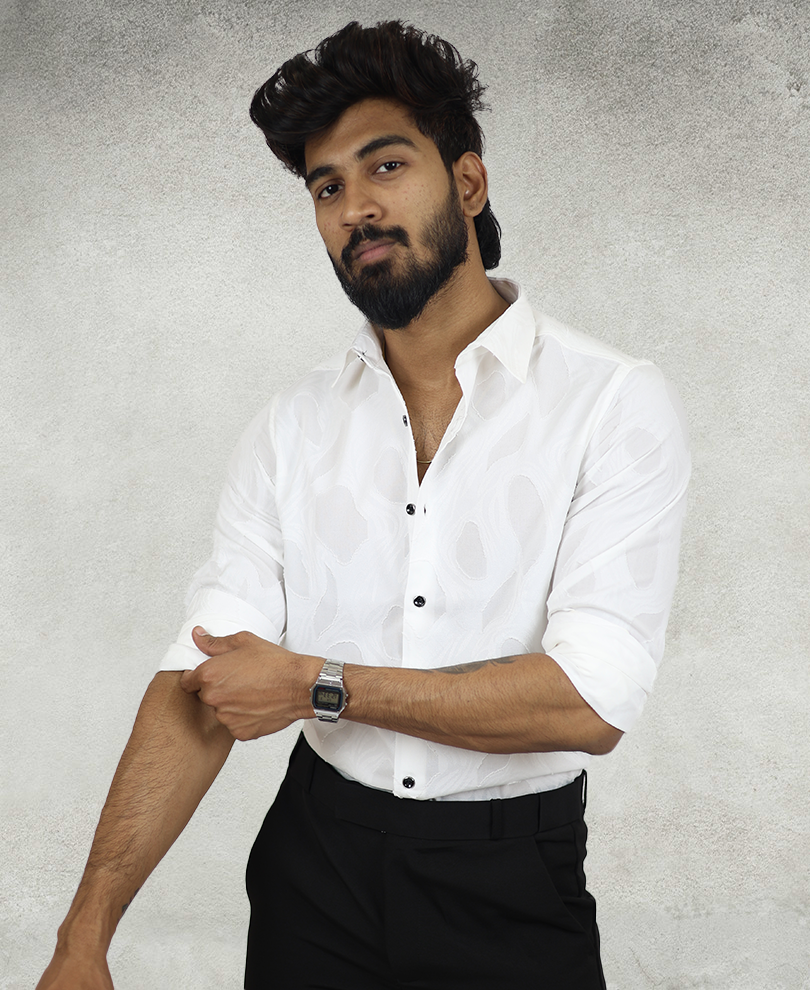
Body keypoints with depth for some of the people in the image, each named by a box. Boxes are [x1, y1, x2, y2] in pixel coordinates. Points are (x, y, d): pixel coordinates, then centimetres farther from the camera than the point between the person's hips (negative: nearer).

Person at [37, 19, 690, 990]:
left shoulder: (615, 403, -12)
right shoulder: (292, 426, -1)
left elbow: (591, 699, -20)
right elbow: (204, 676, -8)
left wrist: (318, 684, -16)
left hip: (511, 883, -2)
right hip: (315, 862, 3)